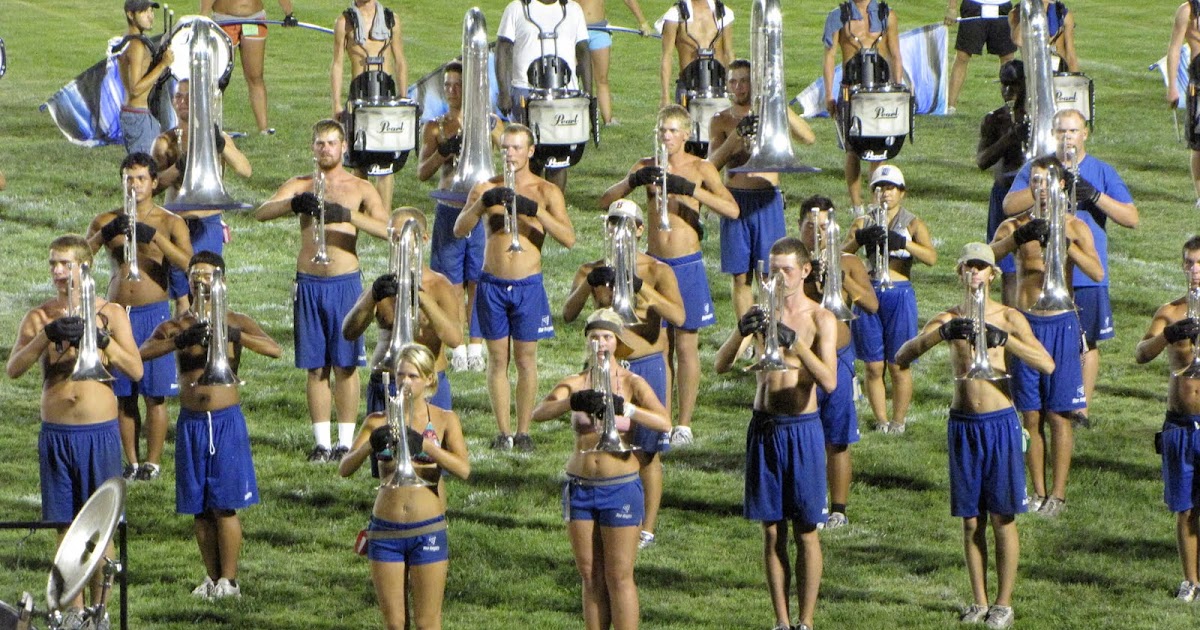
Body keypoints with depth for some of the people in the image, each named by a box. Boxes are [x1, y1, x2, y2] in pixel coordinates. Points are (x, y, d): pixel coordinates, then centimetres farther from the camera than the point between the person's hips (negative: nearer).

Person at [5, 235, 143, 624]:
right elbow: (12, 370, -7)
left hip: (100, 432, -1)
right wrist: (47, 336, -20)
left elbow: (135, 370, -5)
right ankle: (74, 609, 11)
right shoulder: (39, 317, 6)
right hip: (56, 432, 1)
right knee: (66, 525, 4)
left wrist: (101, 338, -18)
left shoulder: (110, 313, 3)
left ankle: (98, 606, 8)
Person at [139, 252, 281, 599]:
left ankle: (228, 579, 0)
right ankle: (211, 577, 13)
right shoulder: (176, 325, 6)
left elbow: (275, 350, -13)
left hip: (226, 420, -2)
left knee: (225, 505, -5)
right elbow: (143, 352, -11)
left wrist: (234, 336, -28)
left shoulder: (236, 322, 3)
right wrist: (181, 340, -28)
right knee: (199, 508, 5)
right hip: (191, 423, 2)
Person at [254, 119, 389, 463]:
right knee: (316, 367, 3)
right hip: (309, 283, 2)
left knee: (346, 365, -2)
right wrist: (294, 204, -27)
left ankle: (346, 442, 4)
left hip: (345, 283, -2)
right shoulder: (300, 186, 9)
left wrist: (348, 215, -26)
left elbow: (386, 229, -10)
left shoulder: (359, 189, 4)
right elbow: (261, 212, -7)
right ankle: (322, 443, 9)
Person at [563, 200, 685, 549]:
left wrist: (639, 286, -29)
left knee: (648, 451, 0)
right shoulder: (591, 270, 6)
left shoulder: (657, 271, -2)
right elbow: (568, 314, -8)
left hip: (647, 366, -2)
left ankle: (647, 528, 5)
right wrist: (588, 285, -27)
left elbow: (678, 316, -18)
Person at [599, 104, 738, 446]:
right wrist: (633, 181, -17)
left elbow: (732, 209, -14)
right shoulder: (647, 166, 6)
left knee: (686, 345, -1)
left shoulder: (701, 169, -2)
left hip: (687, 265, -3)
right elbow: (605, 201, 1)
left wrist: (690, 189, -24)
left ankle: (684, 424, 3)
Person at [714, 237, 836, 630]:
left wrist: (795, 342, -28)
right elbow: (721, 365, -4)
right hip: (763, 427, 3)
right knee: (772, 531, 6)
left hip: (802, 429, -3)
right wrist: (740, 332, -23)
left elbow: (829, 381, -16)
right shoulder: (761, 314, 7)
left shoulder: (820, 320, -2)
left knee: (806, 532, 0)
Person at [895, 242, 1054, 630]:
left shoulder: (1009, 318, 0)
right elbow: (902, 357, -8)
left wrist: (1003, 339, -28)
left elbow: (1046, 364, -14)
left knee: (1002, 518, 0)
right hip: (962, 424, 2)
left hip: (1000, 423, -2)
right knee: (971, 520, 7)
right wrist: (942, 333, -25)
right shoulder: (949, 319, 5)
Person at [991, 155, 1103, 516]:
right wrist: (1017, 239, -31)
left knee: (1059, 416, -2)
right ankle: (1038, 493, 12)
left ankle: (1058, 494, 4)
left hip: (1060, 325, -2)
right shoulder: (1014, 226, 5)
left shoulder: (1075, 227, 2)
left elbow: (1097, 272, -14)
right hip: (1025, 323, 2)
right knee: (1031, 416, 4)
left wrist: (1065, 244, -29)